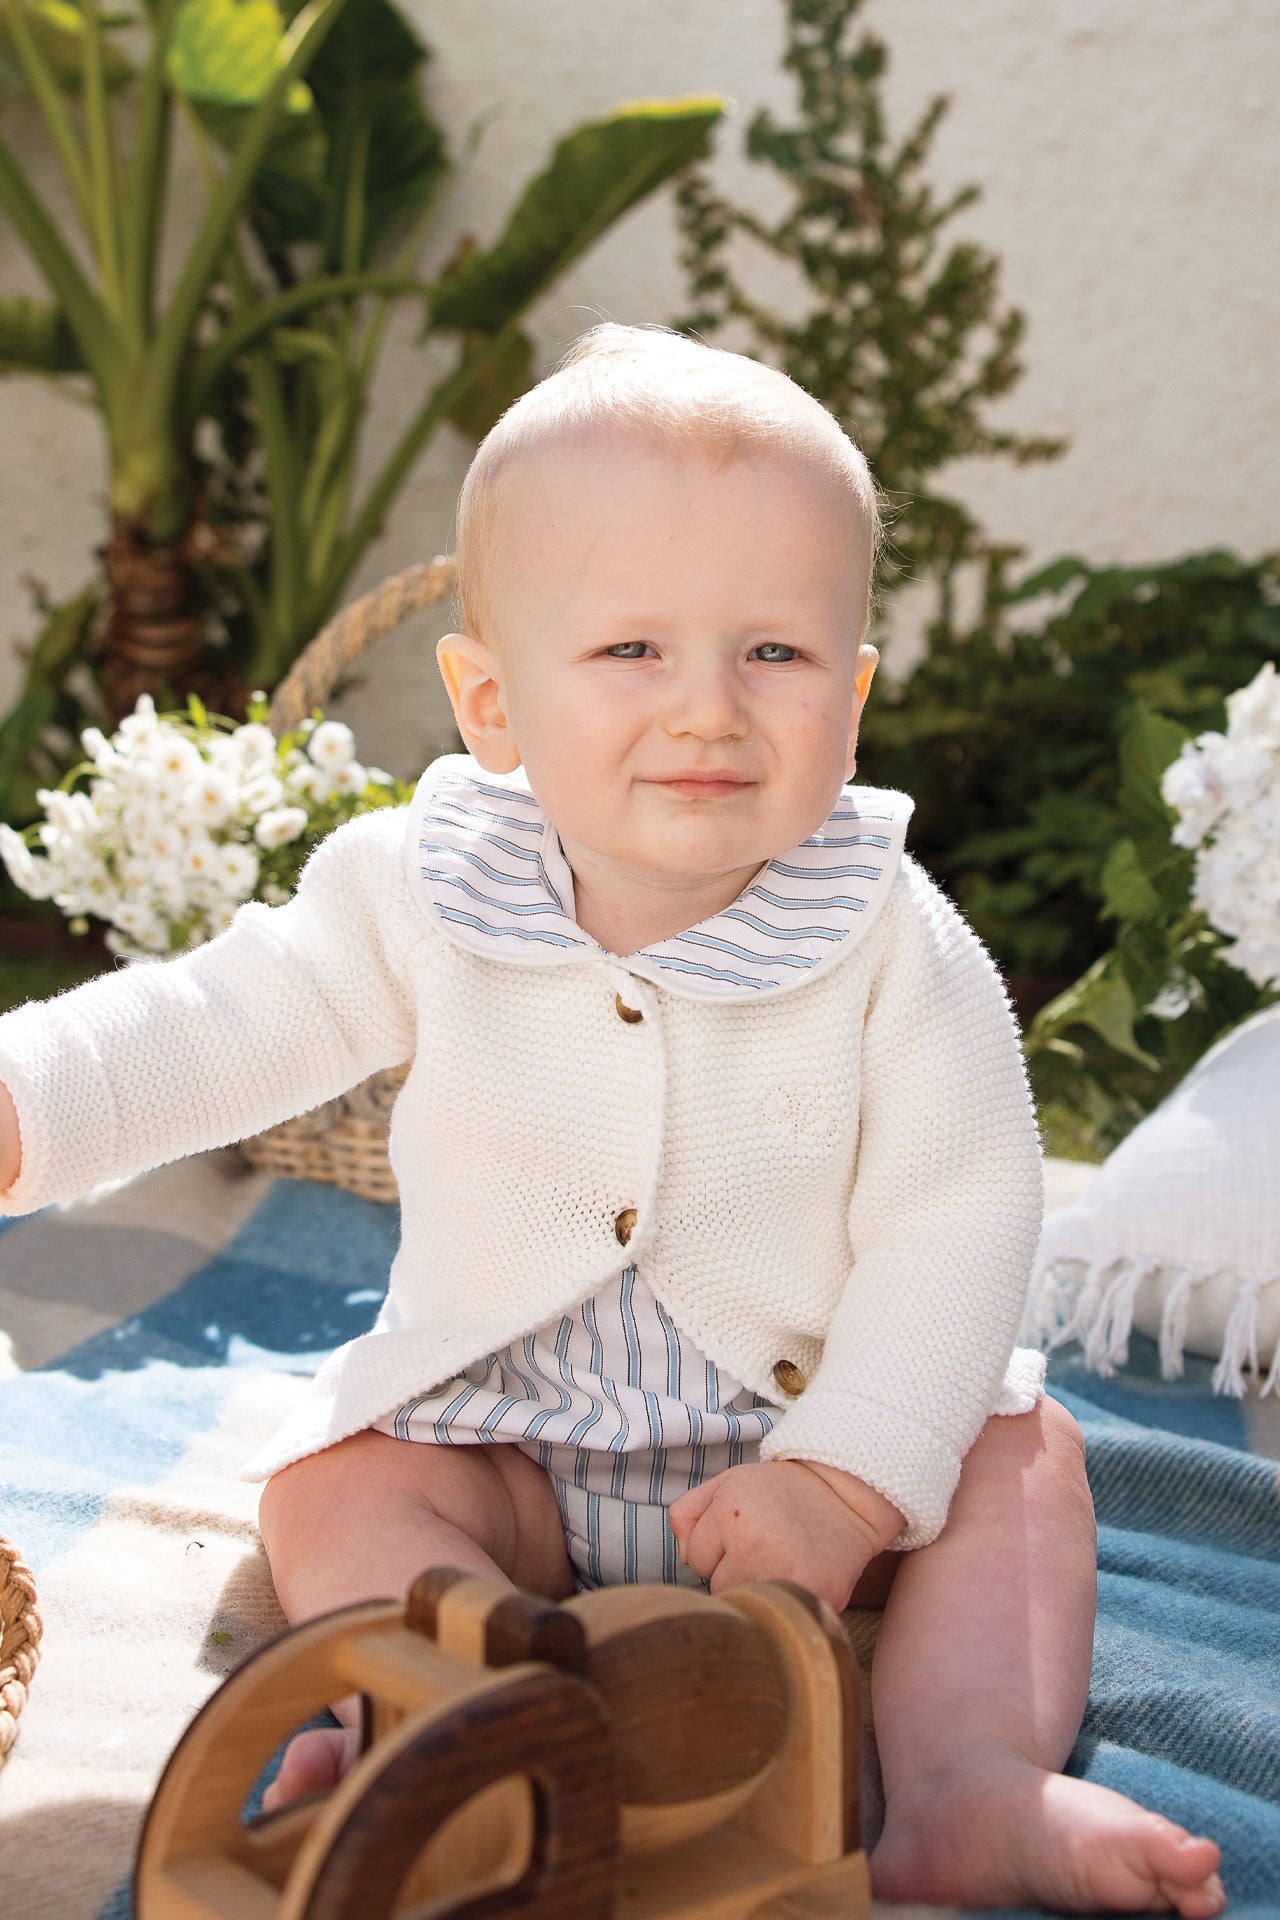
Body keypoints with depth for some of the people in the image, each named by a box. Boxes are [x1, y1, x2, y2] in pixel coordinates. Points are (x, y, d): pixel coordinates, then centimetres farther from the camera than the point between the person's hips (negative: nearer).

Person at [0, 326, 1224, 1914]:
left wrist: (849, 1480, -25)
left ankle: (971, 1782, -26)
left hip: (822, 1422, 0)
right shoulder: (417, 897, -12)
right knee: (330, 1493, -19)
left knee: (1019, 1455, -16)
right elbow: (213, 1034, -5)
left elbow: (960, 1214, -17)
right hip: (503, 1445, 1)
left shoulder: (893, 944, -17)